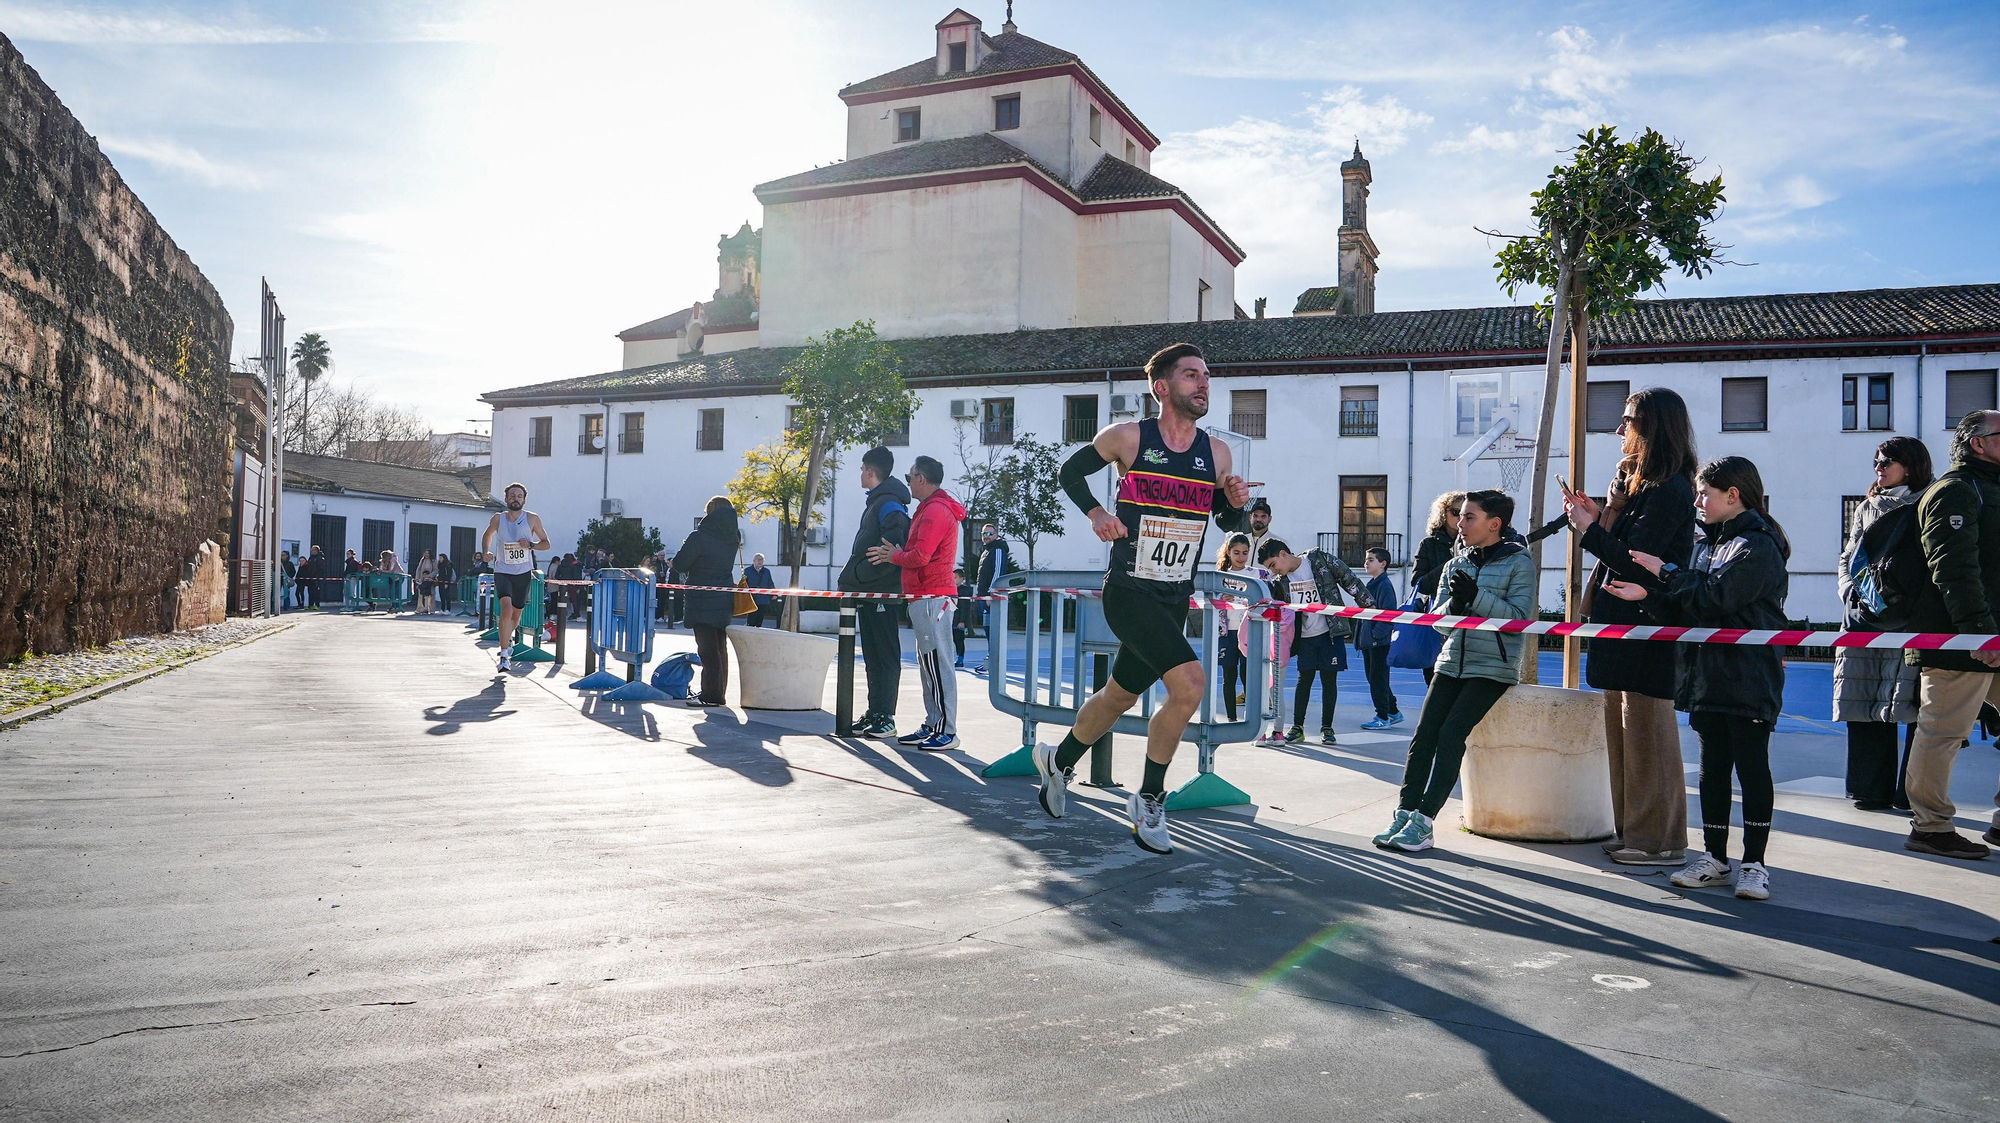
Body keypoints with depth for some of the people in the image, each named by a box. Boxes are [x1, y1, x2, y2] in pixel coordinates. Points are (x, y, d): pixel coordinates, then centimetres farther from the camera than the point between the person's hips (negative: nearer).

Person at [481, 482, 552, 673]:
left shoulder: (532, 519, -4)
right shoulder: (497, 519, -1)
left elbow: (546, 543, 4)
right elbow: (486, 536, 19)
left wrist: (531, 545, -16)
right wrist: (485, 552, 0)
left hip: (524, 573, 1)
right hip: (502, 571, -1)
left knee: (516, 615, 13)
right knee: (506, 610, -21)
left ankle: (508, 638, 47)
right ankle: (505, 656, -16)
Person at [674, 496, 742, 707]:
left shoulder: (699, 537, -17)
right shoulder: (732, 539, 2)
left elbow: (679, 564, -12)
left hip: (702, 602, -6)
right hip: (724, 601, 6)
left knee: (707, 648, -3)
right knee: (720, 648, 15)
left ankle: (711, 694, -3)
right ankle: (718, 692, 22)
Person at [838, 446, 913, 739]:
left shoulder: (890, 505, -15)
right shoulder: (876, 502, 18)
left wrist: (855, 575, -17)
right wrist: (853, 577, 13)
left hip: (882, 594, -10)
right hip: (868, 594, 10)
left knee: (885, 656, -5)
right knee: (872, 656, 13)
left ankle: (885, 718, -2)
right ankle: (874, 713, 19)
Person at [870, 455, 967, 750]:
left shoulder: (936, 511, -12)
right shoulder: (930, 509, 22)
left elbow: (920, 556, -21)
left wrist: (894, 556, -4)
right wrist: (896, 553, 3)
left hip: (932, 597, -11)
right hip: (926, 596, 11)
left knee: (937, 664, -10)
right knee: (928, 666, 13)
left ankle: (948, 731, -8)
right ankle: (932, 726, 18)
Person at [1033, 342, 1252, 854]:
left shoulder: (1216, 452, 5)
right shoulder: (1127, 437, -7)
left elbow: (1227, 522, 16)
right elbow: (1071, 471, 8)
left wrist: (1235, 502, -6)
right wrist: (1095, 512, -8)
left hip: (1175, 599, 6)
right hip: (1129, 592, -6)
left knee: (1121, 695, 19)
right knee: (1188, 683, -22)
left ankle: (1060, 760, 47)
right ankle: (1149, 801, -4)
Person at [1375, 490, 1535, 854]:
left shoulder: (1519, 563, -2)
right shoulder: (1454, 565, 13)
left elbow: (1520, 617, -13)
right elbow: (1439, 623, 9)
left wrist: (1476, 596, -20)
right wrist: (1455, 603, -13)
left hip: (1493, 668, -5)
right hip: (1452, 663, 5)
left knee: (1451, 734, -17)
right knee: (1423, 734, -7)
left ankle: (1424, 821, -15)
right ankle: (1405, 813, -5)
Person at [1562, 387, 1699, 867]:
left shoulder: (1669, 489, -14)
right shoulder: (1641, 483, 17)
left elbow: (1635, 562, -20)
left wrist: (1589, 529, -11)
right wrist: (1603, 517, 2)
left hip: (1646, 627, -10)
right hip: (1623, 624, 10)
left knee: (1646, 734, -4)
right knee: (1623, 730, 13)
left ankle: (1660, 842, 4)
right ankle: (1633, 831, 22)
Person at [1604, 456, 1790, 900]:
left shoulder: (1758, 546, -10)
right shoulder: (1707, 543, 16)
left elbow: (1714, 598, -22)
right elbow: (1686, 609, 16)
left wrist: (1666, 573, -11)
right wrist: (1647, 595, 1)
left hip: (1748, 681, -8)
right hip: (1707, 675, 8)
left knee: (1752, 768, -1)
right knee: (1712, 767, 11)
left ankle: (1754, 863, 7)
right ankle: (1715, 858, 18)